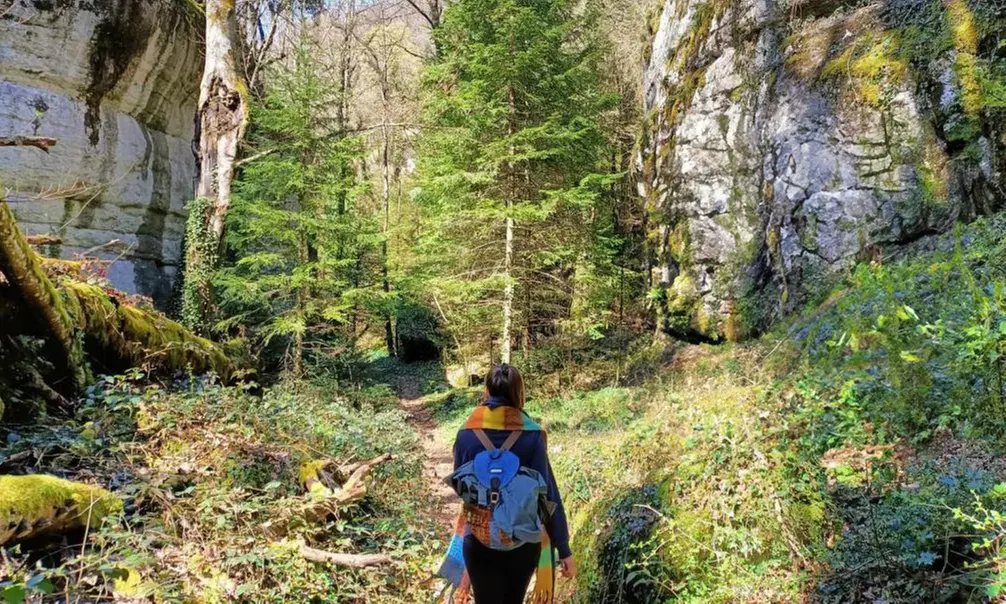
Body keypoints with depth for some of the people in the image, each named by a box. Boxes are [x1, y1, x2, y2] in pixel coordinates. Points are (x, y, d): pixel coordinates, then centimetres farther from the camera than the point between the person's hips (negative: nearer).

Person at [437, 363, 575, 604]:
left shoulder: (466, 435, -9)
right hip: (524, 541, 0)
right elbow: (548, 494, -12)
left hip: (479, 541, 0)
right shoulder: (531, 435, -13)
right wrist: (564, 549, -5)